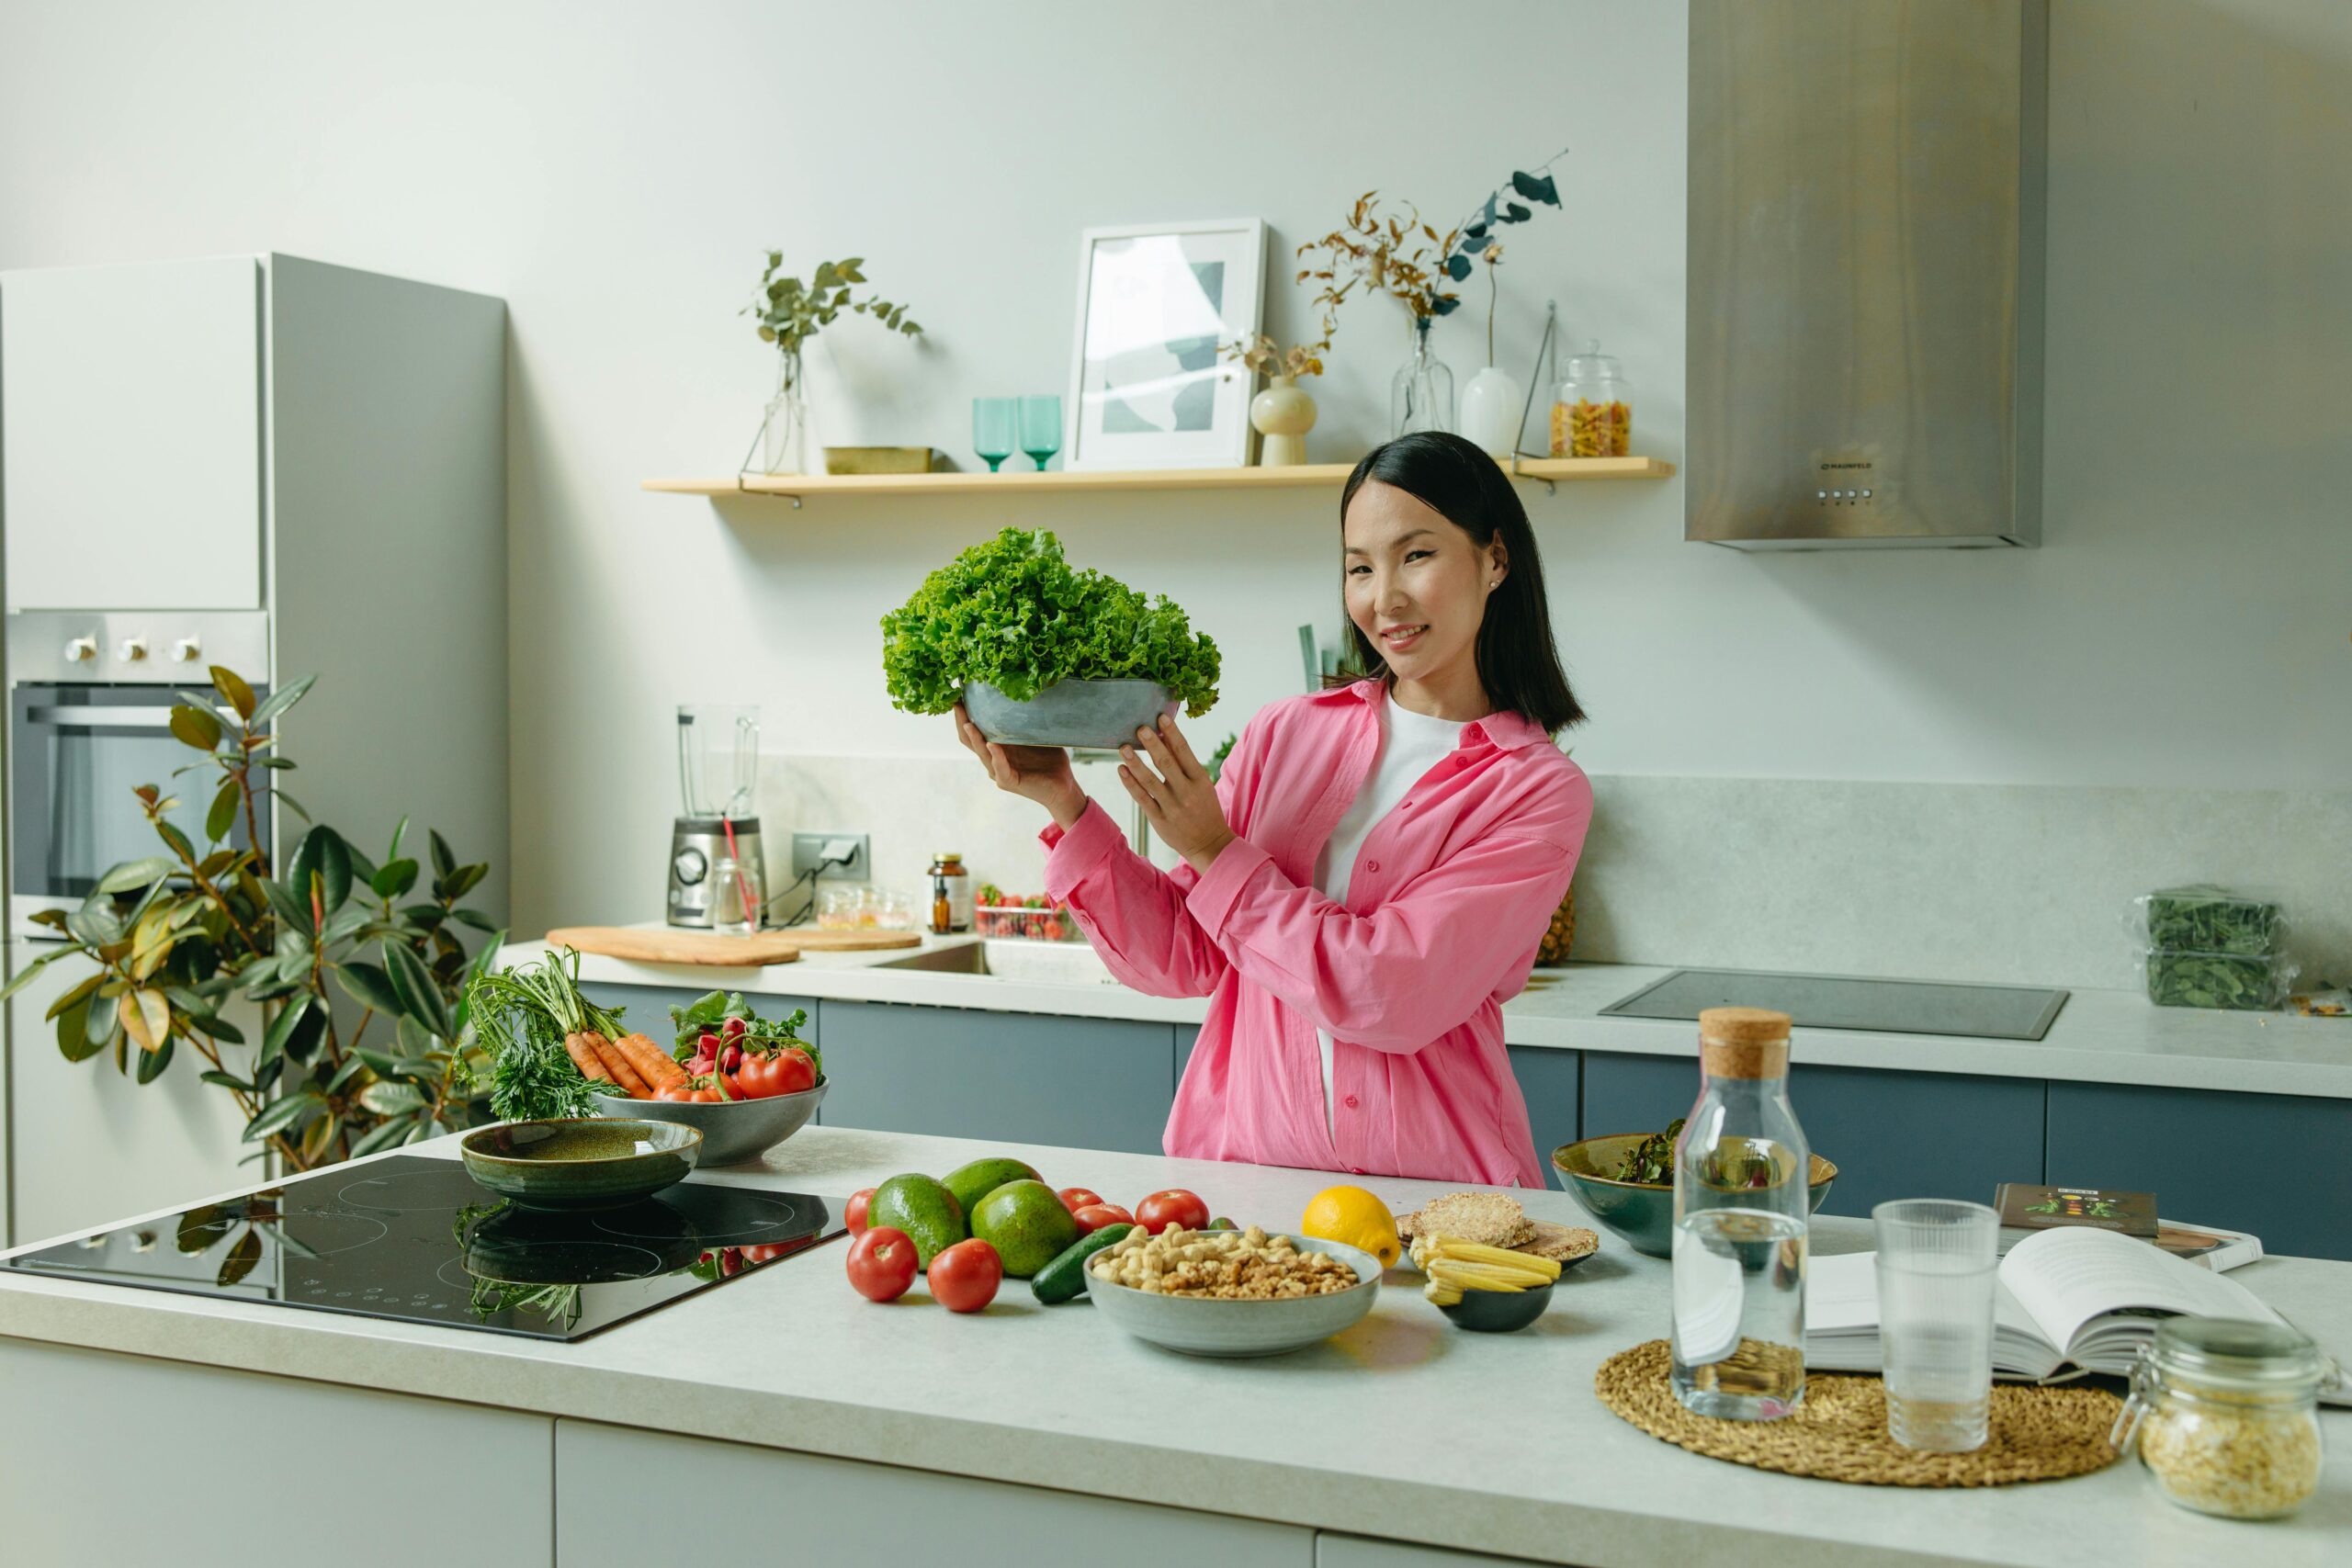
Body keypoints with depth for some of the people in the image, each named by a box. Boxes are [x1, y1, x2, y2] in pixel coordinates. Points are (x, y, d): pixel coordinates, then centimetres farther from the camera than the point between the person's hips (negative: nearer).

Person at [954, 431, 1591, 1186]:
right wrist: (1067, 807, -4)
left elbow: (1394, 996, -14)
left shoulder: (1539, 791, -3)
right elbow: (1182, 959, 7)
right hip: (1242, 1160, 3)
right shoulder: (1286, 734, 9)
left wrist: (1215, 853, -8)